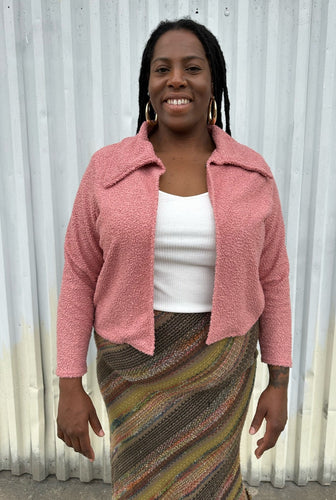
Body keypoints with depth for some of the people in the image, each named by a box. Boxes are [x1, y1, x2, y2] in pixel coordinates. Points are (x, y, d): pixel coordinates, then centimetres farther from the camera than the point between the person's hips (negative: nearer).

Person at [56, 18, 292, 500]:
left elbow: (272, 279, 0)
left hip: (219, 361, 0)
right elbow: (80, 277, -4)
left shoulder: (253, 173, -5)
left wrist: (279, 383, 1)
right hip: (135, 361, 1)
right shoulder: (108, 168, -8)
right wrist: (70, 386, -5)